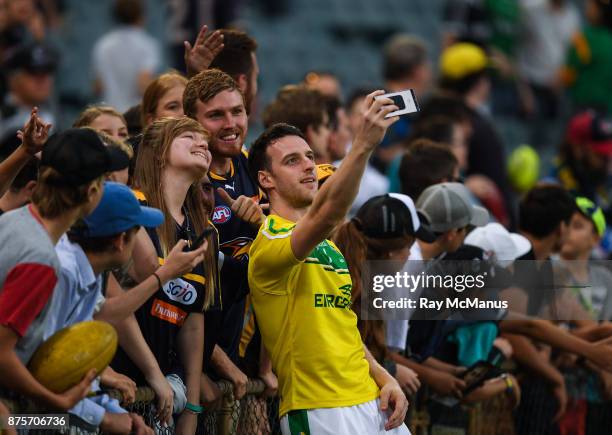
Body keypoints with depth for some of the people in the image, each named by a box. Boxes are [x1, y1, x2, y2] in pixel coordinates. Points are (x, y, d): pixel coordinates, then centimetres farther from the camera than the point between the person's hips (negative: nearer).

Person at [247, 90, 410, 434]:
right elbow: (325, 214, -31)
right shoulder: (269, 240, -10)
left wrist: (384, 379, 8)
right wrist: (363, 145, -39)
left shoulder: (328, 245, 19)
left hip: (371, 403, 8)